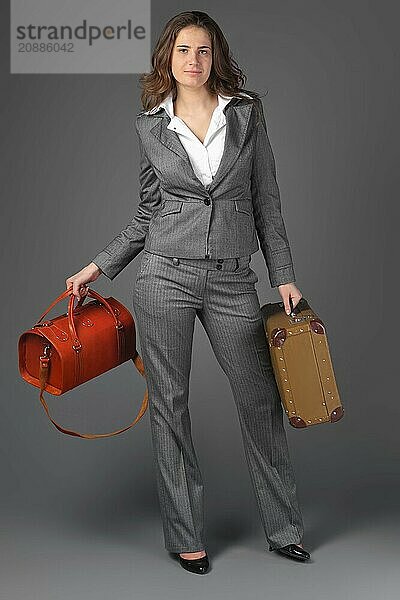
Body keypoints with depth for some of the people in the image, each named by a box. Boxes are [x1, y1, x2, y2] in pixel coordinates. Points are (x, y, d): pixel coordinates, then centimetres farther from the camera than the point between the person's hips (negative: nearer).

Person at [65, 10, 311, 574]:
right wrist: (99, 265, 9)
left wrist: (284, 276, 2)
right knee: (169, 403, 4)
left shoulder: (245, 113, 5)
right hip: (165, 274, 0)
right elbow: (149, 212, 12)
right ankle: (185, 534, 20)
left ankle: (284, 528, 22)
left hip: (233, 280, 0)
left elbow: (266, 202, 6)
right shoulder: (151, 125, 7)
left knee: (261, 398, 4)